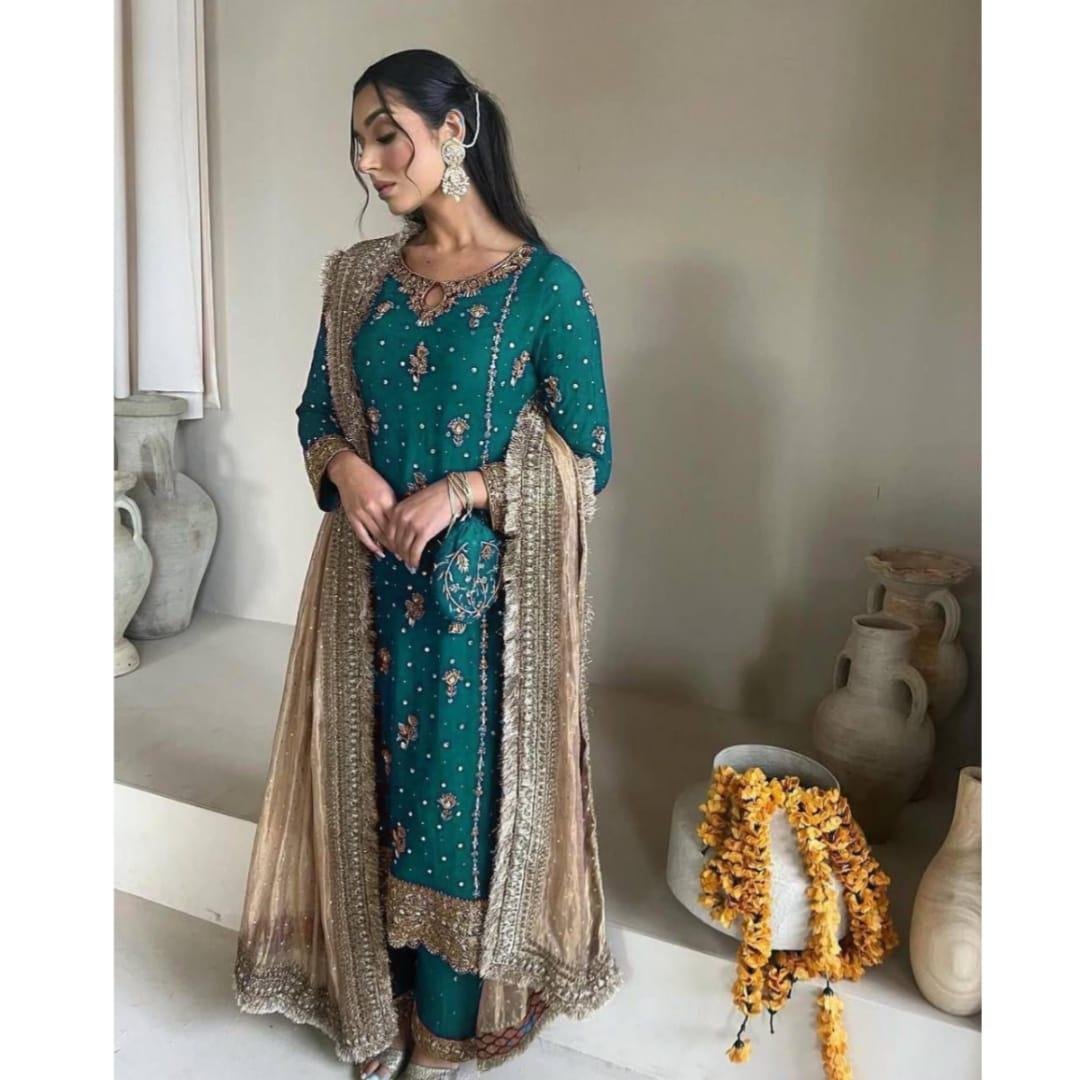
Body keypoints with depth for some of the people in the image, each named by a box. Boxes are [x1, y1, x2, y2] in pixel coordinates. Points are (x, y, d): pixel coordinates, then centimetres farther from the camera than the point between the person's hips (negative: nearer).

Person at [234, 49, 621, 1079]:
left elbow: (588, 458, -7)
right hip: (376, 583, 5)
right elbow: (317, 413, 12)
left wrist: (462, 491, -19)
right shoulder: (359, 278, 7)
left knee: (465, 790, 7)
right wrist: (344, 466, -10)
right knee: (380, 783, 14)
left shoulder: (544, 284, -7)